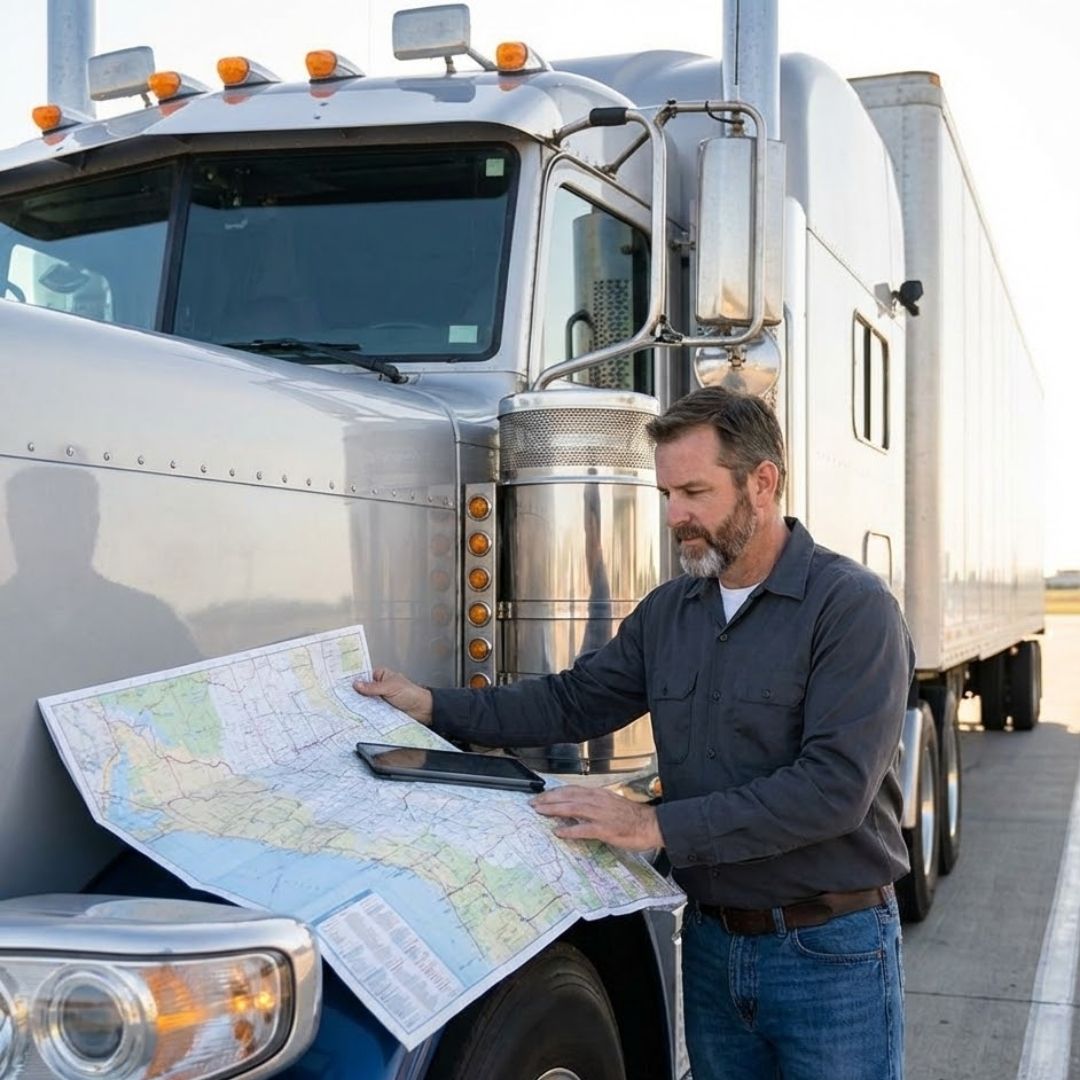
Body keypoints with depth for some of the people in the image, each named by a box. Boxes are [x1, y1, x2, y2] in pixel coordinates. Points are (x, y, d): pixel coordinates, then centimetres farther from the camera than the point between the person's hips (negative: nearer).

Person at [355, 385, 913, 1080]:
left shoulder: (853, 606, -16)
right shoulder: (669, 612, 6)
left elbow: (835, 785, -24)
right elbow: (575, 701, 13)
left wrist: (659, 826, -25)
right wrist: (435, 707, 1)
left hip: (831, 949, -6)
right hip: (711, 941, 6)